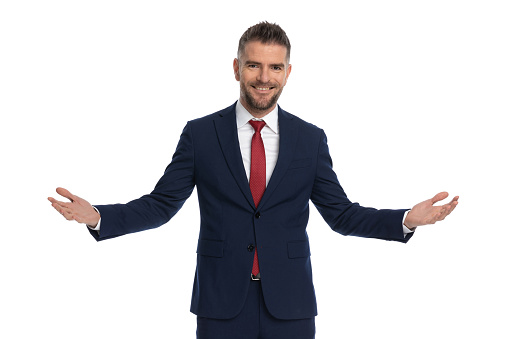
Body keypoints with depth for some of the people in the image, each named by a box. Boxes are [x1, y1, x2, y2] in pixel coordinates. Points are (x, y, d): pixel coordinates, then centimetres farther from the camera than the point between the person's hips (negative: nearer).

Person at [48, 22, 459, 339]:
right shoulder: (200, 134, 1)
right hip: (221, 304, -1)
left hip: (290, 305, 1)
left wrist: (406, 220, -6)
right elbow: (160, 205, 1)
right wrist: (97, 216, -13)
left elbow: (341, 213, 7)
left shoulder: (311, 139, 4)